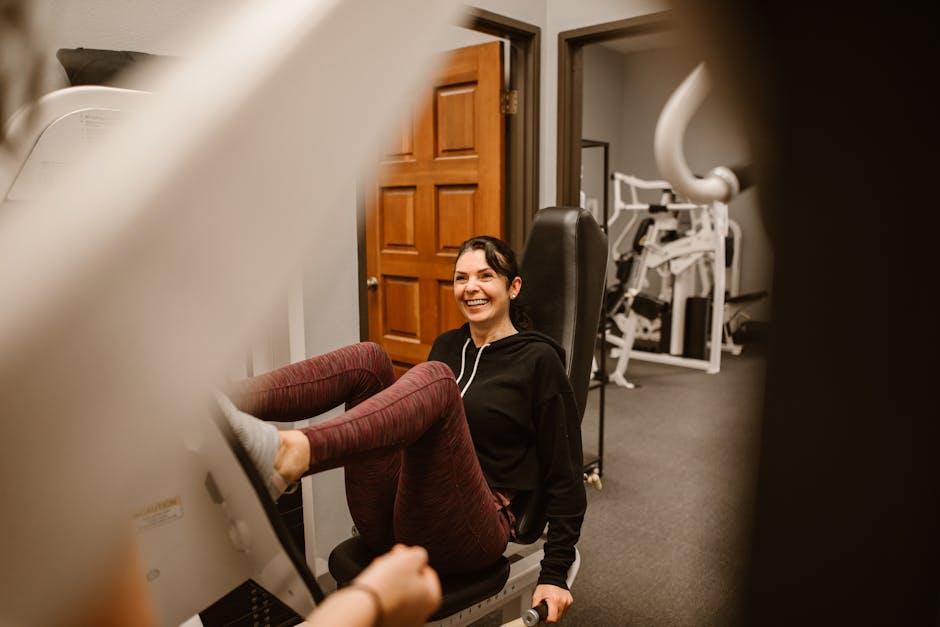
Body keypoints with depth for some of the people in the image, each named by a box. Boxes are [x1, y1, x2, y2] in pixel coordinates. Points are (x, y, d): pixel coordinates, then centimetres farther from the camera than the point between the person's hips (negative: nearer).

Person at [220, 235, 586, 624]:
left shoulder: (538, 359, 1)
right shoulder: (447, 345, 17)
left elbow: (564, 477, -1)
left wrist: (555, 574, -7)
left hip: (462, 533, -5)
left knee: (434, 377, -29)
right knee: (367, 358, -12)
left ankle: (290, 454, -53)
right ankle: (213, 407, -32)